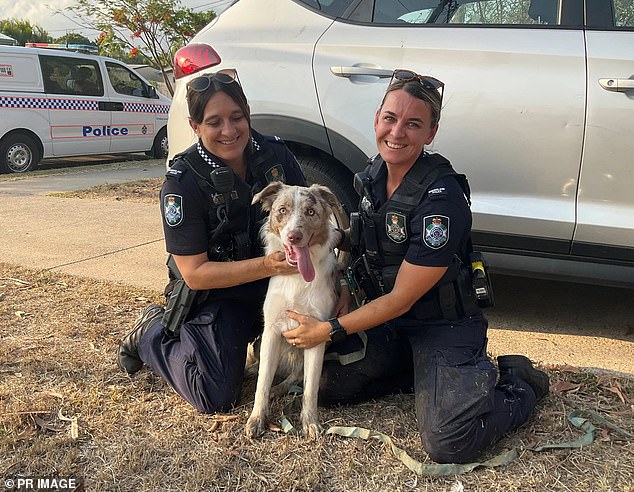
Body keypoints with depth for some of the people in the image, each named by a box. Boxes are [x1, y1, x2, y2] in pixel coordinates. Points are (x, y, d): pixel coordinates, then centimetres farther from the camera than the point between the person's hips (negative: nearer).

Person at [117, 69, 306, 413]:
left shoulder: (275, 154, -8)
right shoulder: (182, 181, -20)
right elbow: (194, 273, -21)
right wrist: (265, 265, -34)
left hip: (275, 280, 5)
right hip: (214, 293, -4)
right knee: (216, 397, -11)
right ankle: (152, 333, 15)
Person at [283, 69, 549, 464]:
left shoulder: (442, 201, -27)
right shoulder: (375, 173, -3)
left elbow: (401, 299, -21)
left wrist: (330, 331, -16)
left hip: (444, 326, -7)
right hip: (386, 318, 7)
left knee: (447, 444, -20)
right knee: (324, 384, 1)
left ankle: (517, 382, 8)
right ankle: (419, 372, 17)